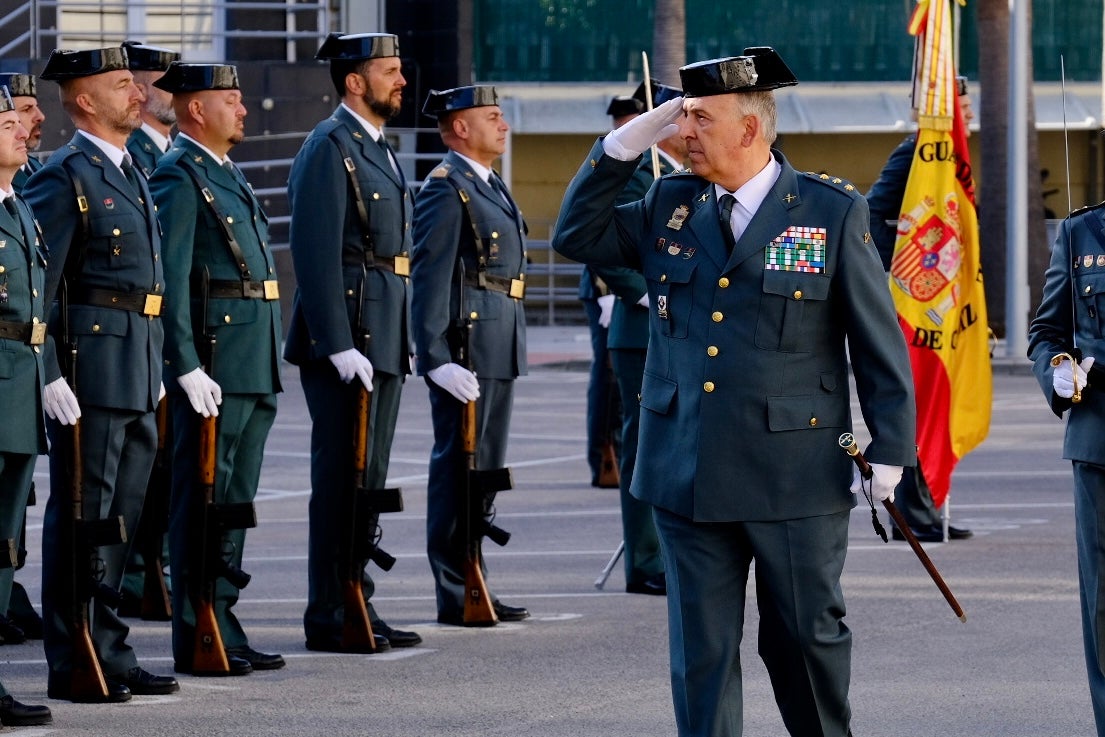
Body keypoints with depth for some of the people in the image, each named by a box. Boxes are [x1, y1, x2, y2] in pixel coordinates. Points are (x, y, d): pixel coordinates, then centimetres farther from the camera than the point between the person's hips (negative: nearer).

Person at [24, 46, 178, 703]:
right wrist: (49, 377, -19)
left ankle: (109, 655, 19)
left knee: (121, 518, 12)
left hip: (137, 377, 9)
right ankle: (74, 666, 1)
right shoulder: (65, 178, -11)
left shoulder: (131, 176, 17)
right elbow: (34, 289, -15)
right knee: (82, 518, -3)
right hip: (91, 371, -9)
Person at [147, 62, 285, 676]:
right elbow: (168, 280, -17)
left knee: (235, 502, 12)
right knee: (204, 502, -5)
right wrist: (187, 368, -22)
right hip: (213, 367, -10)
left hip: (255, 370, 10)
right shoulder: (179, 177, -11)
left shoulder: (230, 175, 19)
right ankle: (200, 640, -2)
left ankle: (225, 632, 17)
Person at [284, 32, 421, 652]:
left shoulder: (379, 149, 18)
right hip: (347, 338, -9)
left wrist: (405, 341, 19)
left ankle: (356, 607, 18)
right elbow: (317, 253, -19)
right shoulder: (330, 148, -12)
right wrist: (339, 346, -23)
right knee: (343, 480, -6)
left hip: (384, 339, 9)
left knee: (368, 480, 12)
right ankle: (331, 618, -2)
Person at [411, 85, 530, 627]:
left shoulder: (489, 186, 18)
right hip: (466, 348, -10)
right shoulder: (446, 188, -12)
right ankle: (455, 597, -1)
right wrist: (436, 358, -25)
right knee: (459, 469, -5)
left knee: (485, 469, 14)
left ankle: (472, 587, 21)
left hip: (498, 351, 10)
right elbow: (429, 278, -18)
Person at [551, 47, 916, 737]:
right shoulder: (669, 206, 9)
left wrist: (890, 448, -3)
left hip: (796, 474, -3)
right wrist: (626, 143, 1)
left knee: (807, 635, 6)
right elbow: (577, 234, 12)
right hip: (688, 473, 3)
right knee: (701, 650, 5)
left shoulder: (832, 212, -3)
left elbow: (879, 338, 0)